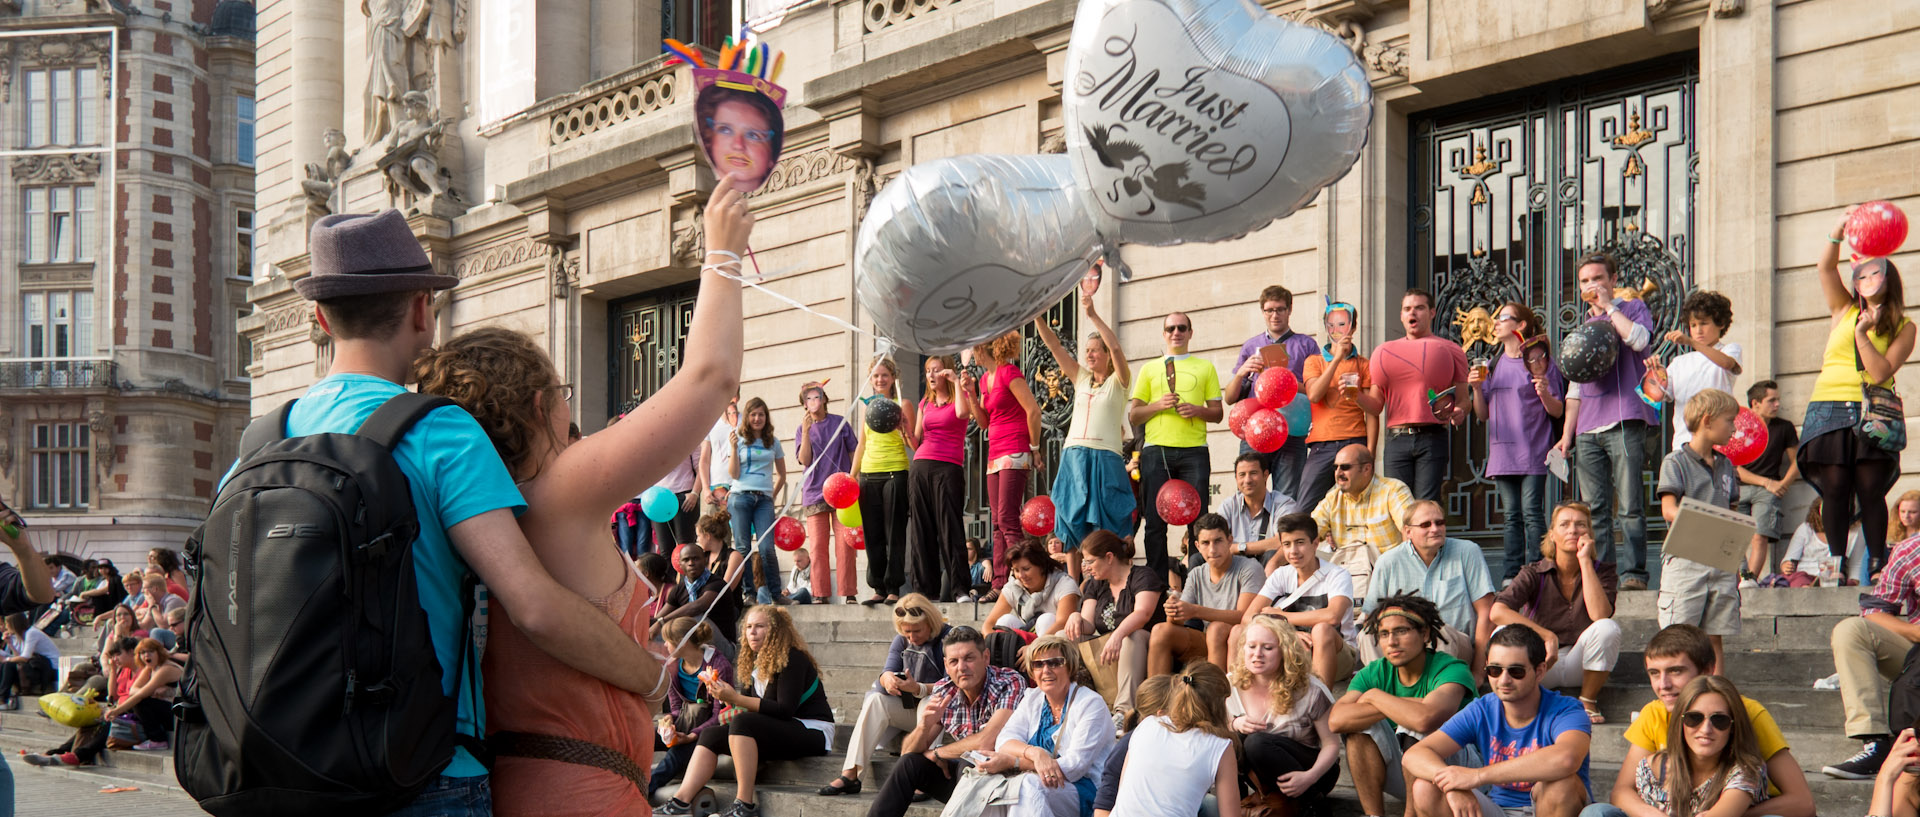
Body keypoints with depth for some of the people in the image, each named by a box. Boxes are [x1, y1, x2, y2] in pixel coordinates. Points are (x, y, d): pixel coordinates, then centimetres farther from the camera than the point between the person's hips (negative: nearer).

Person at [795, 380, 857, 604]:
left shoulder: (840, 423, 7)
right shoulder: (803, 429, 10)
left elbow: (853, 454, 11)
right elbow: (805, 460, -3)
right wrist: (806, 431, -10)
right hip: (814, 492, 1)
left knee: (845, 544, -6)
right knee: (817, 546, -2)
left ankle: (848, 592, -3)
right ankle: (820, 594, 1)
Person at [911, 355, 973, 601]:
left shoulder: (957, 397, 5)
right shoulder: (925, 403, 19)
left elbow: (962, 412, -19)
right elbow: (916, 439, 18)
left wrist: (955, 381, -10)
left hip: (948, 468, -5)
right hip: (920, 467, 5)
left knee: (949, 529, -10)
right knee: (922, 530, 2)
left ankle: (960, 587, -9)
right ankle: (927, 588, 5)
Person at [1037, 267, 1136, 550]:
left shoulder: (1119, 381, 4)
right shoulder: (1081, 378, 17)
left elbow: (1115, 347, -12)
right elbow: (1054, 346, 11)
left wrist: (1092, 314, -18)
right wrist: (1037, 315, 0)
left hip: (1105, 457, -5)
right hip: (1073, 456, 5)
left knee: (1107, 529, -7)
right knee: (1072, 525, 0)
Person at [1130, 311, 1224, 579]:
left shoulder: (1205, 367, 16)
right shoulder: (1149, 369, 17)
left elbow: (1217, 413, 14)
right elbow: (1133, 417, 13)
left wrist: (1198, 410, -8)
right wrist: (1158, 404, -6)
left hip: (1194, 450, 0)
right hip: (1157, 450, 0)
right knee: (1155, 519, -4)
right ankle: (1157, 583, 1)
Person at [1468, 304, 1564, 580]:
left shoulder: (1540, 360, 0)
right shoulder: (1493, 365, 17)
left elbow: (1558, 411, -1)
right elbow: (1482, 414, 17)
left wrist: (1544, 394, -21)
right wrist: (1477, 388, 0)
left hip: (1532, 451, -5)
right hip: (1502, 451, 5)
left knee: (1532, 512, -9)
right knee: (1511, 515, 4)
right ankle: (1513, 574, 5)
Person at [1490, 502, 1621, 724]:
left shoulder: (1601, 572, -3)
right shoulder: (1535, 574, -7)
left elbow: (1600, 614, -25)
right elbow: (1497, 612, -24)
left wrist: (1585, 560, -21)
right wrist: (1547, 636, -34)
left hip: (1579, 664, 1)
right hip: (1540, 667, -1)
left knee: (1609, 628, -29)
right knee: (1504, 633, -30)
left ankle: (1588, 702, -10)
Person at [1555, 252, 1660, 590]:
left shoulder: (1632, 308, 8)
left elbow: (1640, 339, -17)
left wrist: (1607, 305, -6)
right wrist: (1567, 432, 15)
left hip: (1623, 422, -6)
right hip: (1587, 429, 6)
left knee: (1629, 505, -10)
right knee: (1594, 508, 2)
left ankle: (1633, 573, -9)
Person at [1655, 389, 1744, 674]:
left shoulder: (1725, 465, 18)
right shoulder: (1675, 462, -1)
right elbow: (1669, 508, -13)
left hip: (1721, 562, 6)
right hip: (1685, 560, -6)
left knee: (1715, 638, 6)